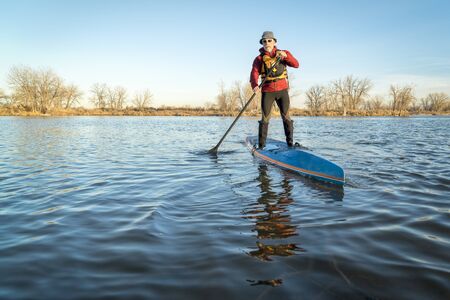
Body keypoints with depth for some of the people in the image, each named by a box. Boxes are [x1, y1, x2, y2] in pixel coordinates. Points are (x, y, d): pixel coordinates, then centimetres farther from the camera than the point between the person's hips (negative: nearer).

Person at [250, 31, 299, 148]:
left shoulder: (283, 54, 7)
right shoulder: (259, 59, 4)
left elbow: (296, 64, -4)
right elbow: (254, 73, -10)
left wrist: (285, 55, -22)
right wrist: (255, 85, -30)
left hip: (282, 90, 1)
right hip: (267, 92, -1)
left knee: (286, 117, 1)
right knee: (265, 118, -1)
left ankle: (290, 143, 9)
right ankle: (261, 145, 6)